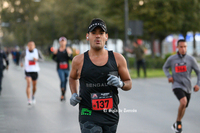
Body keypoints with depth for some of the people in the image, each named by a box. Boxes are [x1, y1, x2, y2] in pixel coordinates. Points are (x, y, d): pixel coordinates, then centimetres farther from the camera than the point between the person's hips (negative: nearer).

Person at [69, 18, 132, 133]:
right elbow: (73, 78, 23)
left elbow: (129, 83, 11)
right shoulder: (79, 61, 2)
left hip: (111, 116, 2)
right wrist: (74, 94, 6)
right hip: (88, 115, -2)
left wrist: (120, 84, -10)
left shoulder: (117, 59, 3)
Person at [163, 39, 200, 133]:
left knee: (183, 108, 16)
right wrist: (169, 76, -6)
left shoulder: (191, 59, -6)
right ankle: (178, 122, -8)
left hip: (187, 87, 3)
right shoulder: (171, 59, -6)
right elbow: (165, 67, 14)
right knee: (183, 102, -28)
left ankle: (176, 124, 42)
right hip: (177, 85, -3)